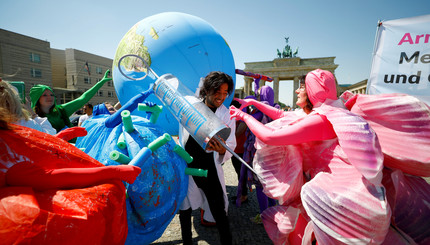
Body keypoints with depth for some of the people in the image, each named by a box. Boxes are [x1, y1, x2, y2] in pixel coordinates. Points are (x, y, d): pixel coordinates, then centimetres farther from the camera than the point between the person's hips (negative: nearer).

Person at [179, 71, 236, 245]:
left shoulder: (227, 116, -6)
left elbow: (230, 146, -11)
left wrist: (222, 150, -31)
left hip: (208, 167, -2)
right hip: (185, 164, 2)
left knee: (219, 212, 1)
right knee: (185, 209, 19)